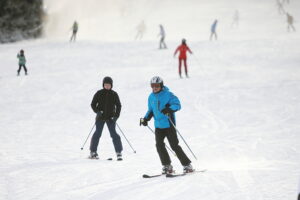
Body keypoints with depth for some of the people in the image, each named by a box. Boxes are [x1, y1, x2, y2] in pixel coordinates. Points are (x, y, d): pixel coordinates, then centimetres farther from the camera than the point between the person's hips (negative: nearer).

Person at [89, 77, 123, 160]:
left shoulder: (114, 94, 4)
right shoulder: (99, 94, 1)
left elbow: (118, 105, 11)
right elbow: (93, 104, 5)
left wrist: (116, 115, -3)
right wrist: (97, 111, -12)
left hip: (111, 118, 0)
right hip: (100, 117, 0)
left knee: (114, 134, -6)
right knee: (97, 133, 0)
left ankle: (119, 152, -4)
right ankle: (93, 152, 11)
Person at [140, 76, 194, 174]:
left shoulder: (167, 95, -8)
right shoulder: (151, 97, 11)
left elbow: (177, 104, -15)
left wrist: (169, 109, -33)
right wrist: (146, 118, 6)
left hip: (169, 124, -6)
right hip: (158, 125, 6)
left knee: (174, 145, -6)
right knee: (159, 145, -7)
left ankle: (187, 165, 3)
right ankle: (167, 166, 6)